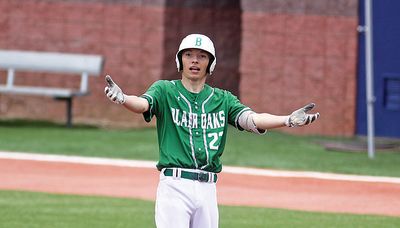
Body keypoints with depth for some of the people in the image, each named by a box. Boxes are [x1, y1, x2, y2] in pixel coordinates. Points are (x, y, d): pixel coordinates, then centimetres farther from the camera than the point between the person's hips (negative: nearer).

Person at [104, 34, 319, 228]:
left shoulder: (222, 99, 13)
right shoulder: (165, 91, 4)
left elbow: (251, 119, -3)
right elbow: (143, 104, -17)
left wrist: (288, 120, -21)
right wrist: (122, 98, -41)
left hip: (208, 188, 4)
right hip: (174, 186, -4)